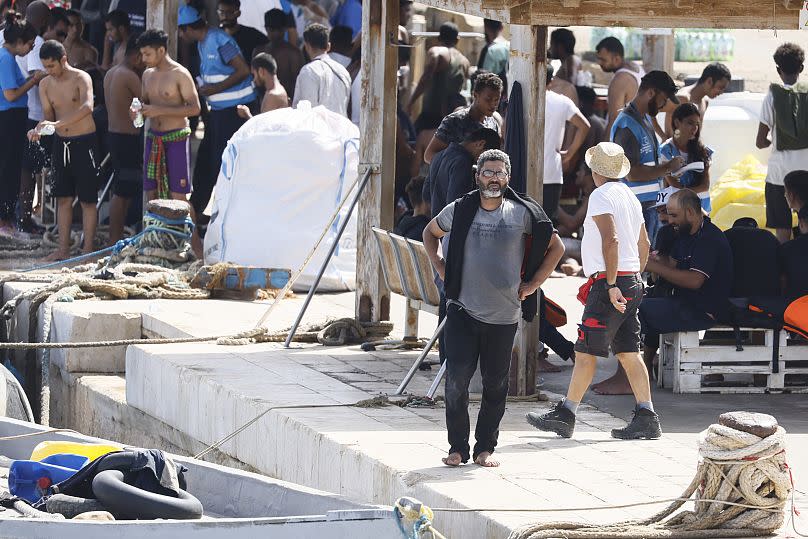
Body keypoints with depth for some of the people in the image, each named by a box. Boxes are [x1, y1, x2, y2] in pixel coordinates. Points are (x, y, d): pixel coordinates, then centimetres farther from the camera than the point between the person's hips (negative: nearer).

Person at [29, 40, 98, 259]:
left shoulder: (81, 79, -13)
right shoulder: (45, 85, 5)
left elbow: (87, 107, -30)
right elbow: (49, 115, 8)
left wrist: (58, 124, -38)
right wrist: (38, 130, -16)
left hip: (84, 142, -6)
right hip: (61, 143, 6)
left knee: (87, 199, -2)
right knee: (63, 198, 7)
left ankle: (88, 248, 3)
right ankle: (63, 249, 11)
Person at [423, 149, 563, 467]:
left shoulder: (521, 214, 0)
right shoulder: (460, 211, 3)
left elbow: (556, 247, 11)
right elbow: (430, 233, 22)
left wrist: (533, 284, 5)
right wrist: (440, 269, 10)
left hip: (503, 315, 0)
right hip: (462, 310, 0)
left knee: (495, 384, 4)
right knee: (457, 380, -7)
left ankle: (485, 448, 14)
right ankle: (457, 448, 1)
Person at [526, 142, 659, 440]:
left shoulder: (601, 196, -10)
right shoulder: (630, 197, 18)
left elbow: (611, 240, -22)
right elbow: (644, 245, 26)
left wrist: (612, 285, -24)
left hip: (609, 282, -9)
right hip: (632, 282, 9)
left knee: (586, 352, -5)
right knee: (629, 353, 7)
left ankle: (566, 414, -2)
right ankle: (646, 418, 2)